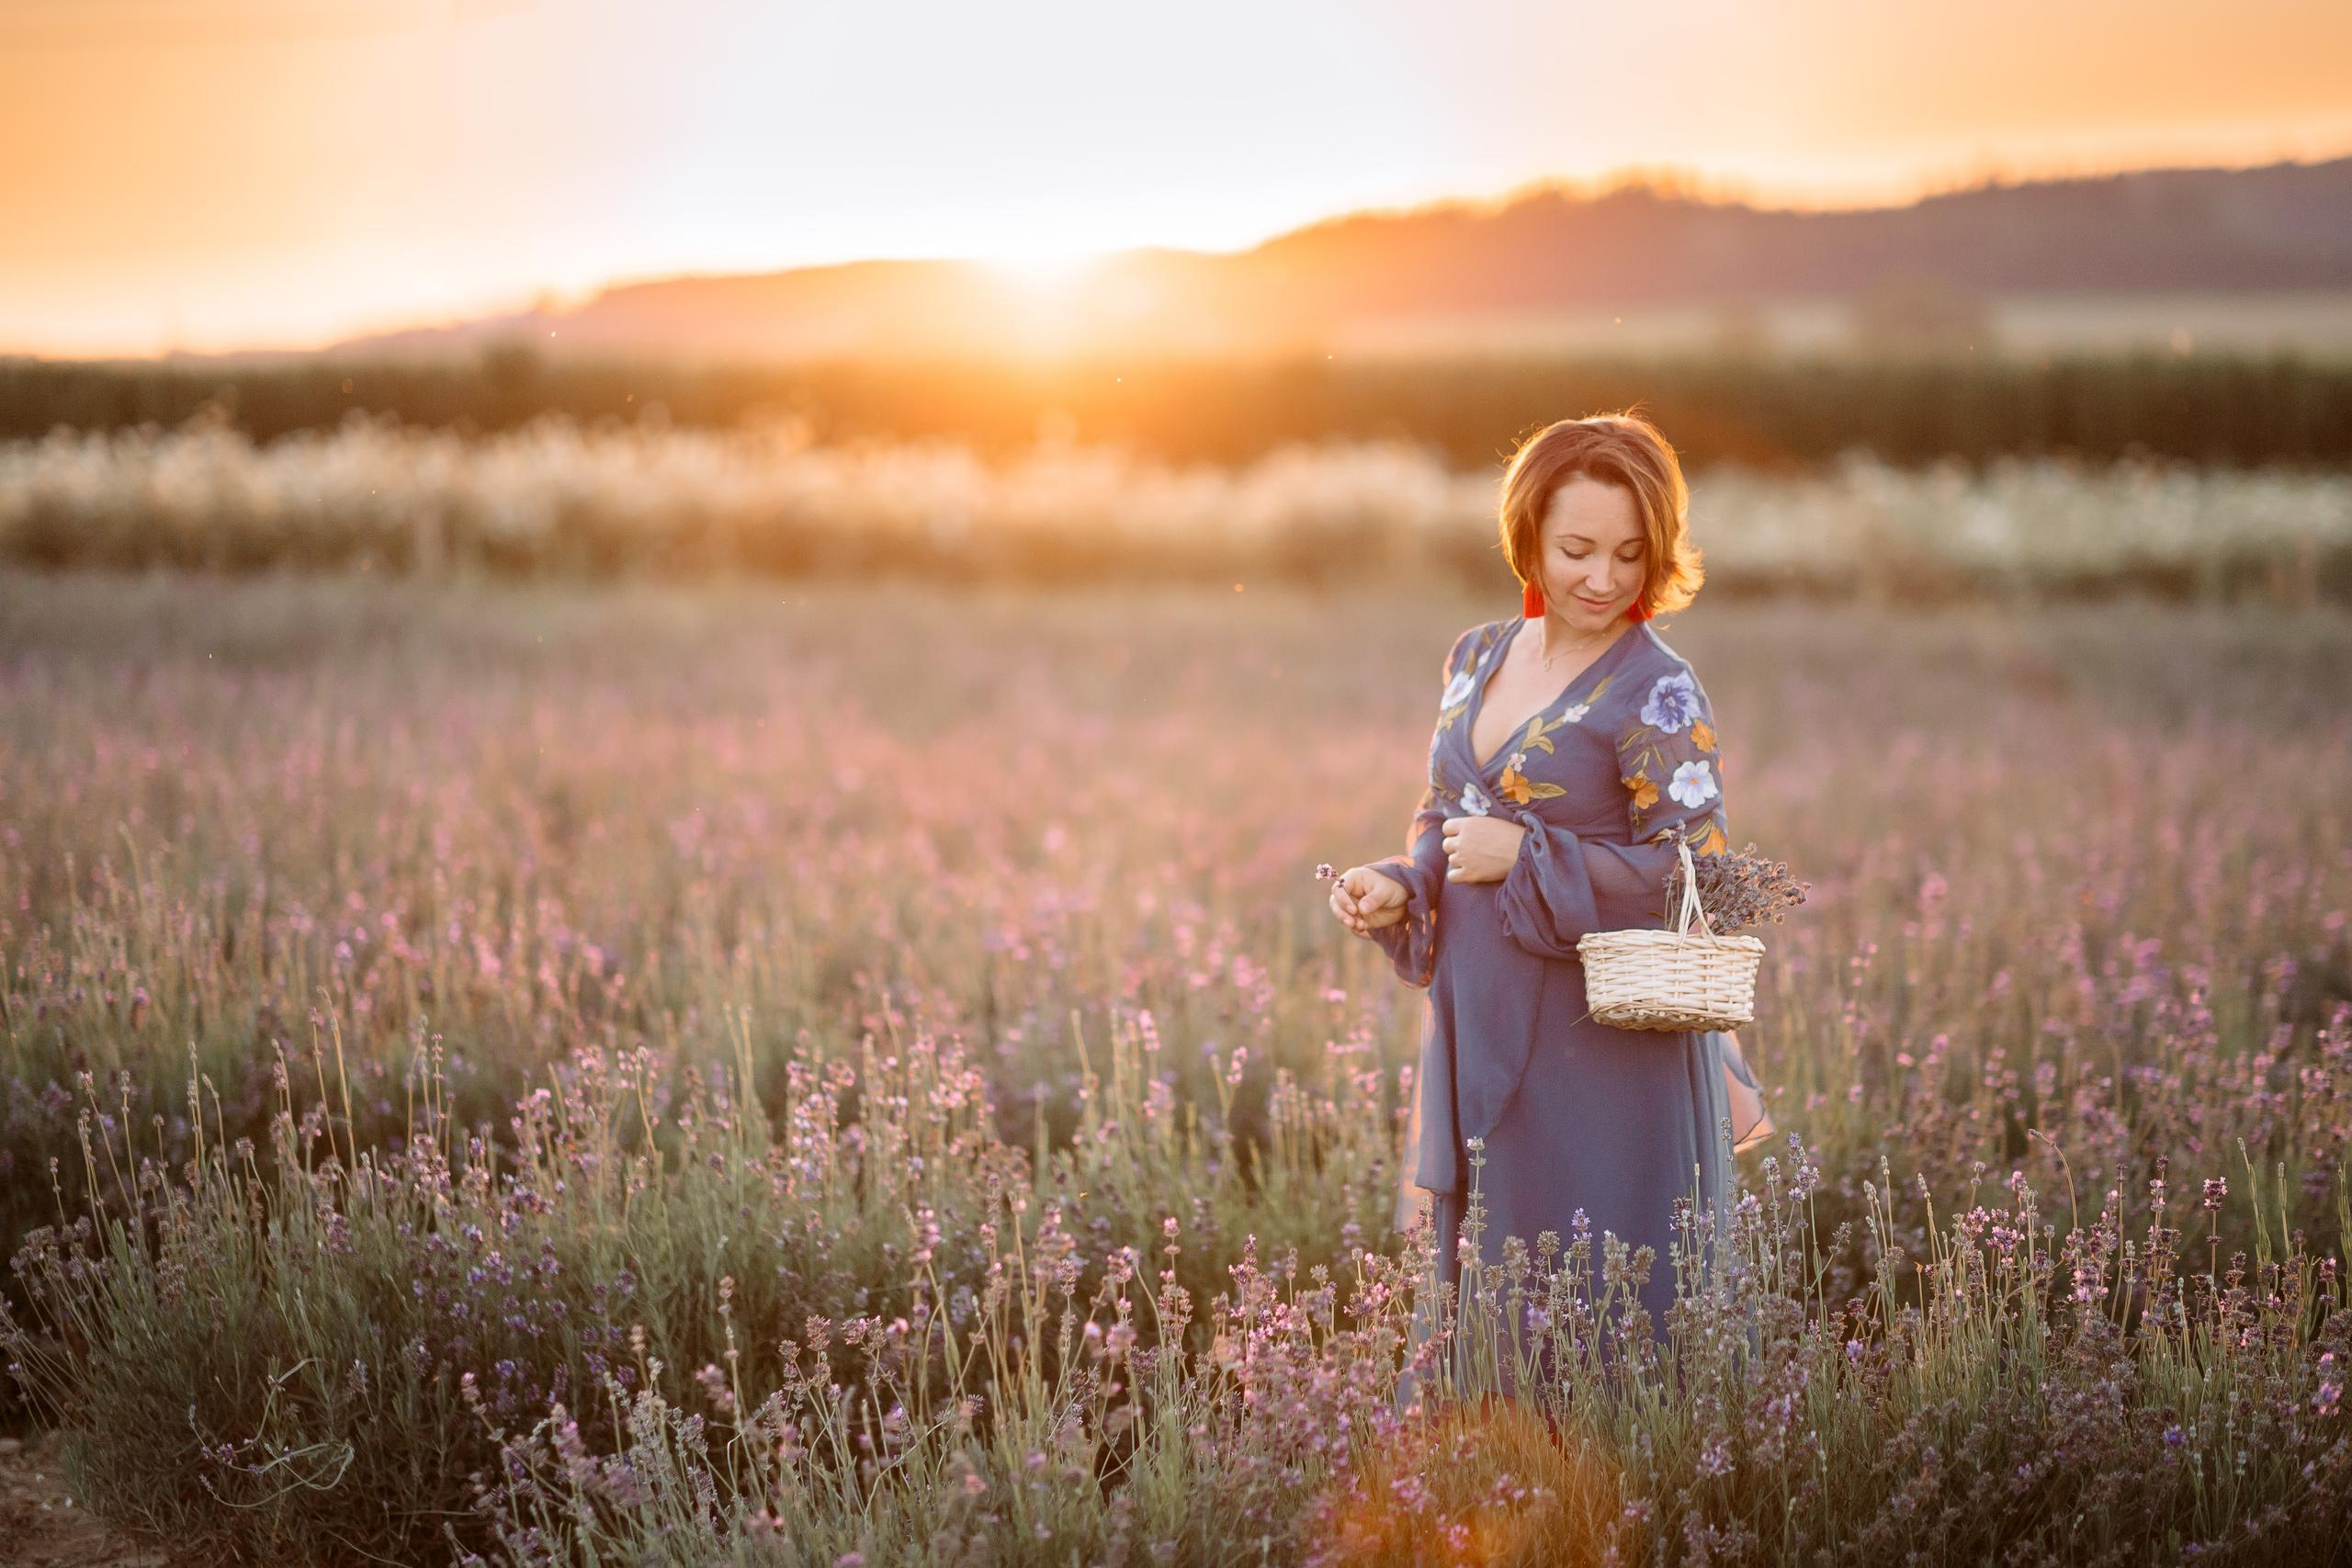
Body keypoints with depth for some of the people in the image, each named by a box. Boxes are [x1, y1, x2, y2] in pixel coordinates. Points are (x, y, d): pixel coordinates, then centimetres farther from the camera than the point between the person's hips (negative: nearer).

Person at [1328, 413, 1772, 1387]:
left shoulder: (1656, 694, -11)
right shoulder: (1480, 659, 9)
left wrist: (1527, 858, -18)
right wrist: (1398, 889, -2)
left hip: (1605, 1053, -7)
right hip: (1480, 1033, 7)